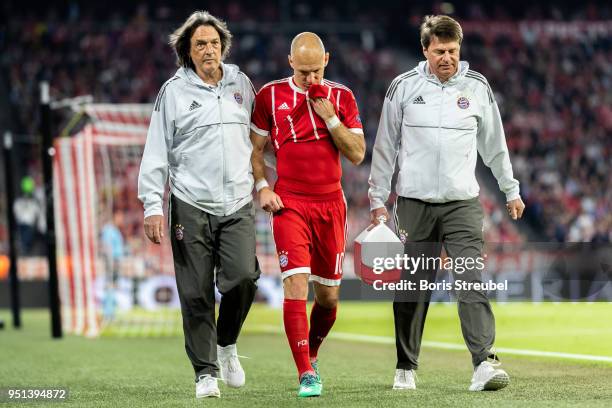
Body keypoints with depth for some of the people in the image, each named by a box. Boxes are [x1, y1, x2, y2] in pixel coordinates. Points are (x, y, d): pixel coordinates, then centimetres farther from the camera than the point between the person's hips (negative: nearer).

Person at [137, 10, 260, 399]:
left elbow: (259, 135, 23)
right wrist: (153, 206, -6)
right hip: (191, 206, -2)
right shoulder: (174, 91, 1)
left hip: (238, 204, 2)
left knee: (243, 276, -15)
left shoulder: (241, 83, 11)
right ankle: (206, 372, 8)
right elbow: (156, 153, 0)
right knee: (196, 293, -2)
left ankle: (227, 345, 11)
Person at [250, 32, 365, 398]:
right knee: (296, 285, -16)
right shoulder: (270, 96, 2)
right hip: (289, 203, -2)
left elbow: (357, 155, 0)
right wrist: (262, 188, -5)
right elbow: (255, 149, 9)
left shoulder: (341, 97, 5)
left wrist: (330, 117, -10)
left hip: (331, 204, 2)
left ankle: (311, 355, 32)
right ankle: (307, 375, -15)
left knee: (329, 294, 7)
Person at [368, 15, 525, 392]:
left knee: (473, 282, -14)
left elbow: (495, 144, 16)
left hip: (463, 202, 0)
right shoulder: (404, 87, 3)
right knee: (412, 289, 4)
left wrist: (511, 190, 21)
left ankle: (485, 363, -20)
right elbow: (385, 146, 8)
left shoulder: (477, 87, 5)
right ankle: (406, 368, 16)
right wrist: (377, 200, 6)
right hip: (414, 202, 0)